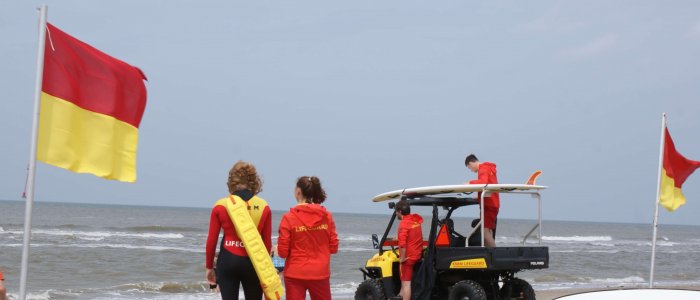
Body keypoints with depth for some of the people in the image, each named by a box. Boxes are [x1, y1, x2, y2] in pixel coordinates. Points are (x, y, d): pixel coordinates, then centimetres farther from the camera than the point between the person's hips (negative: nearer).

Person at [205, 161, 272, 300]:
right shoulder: (264, 207, 0)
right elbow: (267, 243, 3)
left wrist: (209, 267, 12)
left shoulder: (221, 206, -3)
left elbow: (211, 241, 0)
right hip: (253, 262, 1)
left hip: (228, 261, -1)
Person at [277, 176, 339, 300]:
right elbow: (333, 247, 2)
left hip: (295, 275, -2)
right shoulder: (326, 216, -1)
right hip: (320, 274, 2)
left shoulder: (289, 218, -9)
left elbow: (283, 252, -9)